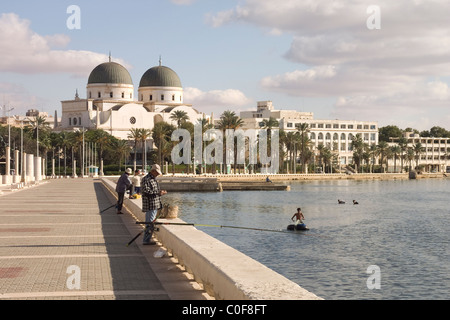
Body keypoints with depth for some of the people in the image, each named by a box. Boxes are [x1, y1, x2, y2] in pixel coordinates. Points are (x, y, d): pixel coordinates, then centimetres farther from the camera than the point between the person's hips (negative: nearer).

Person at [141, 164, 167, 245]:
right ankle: (146, 240, -4)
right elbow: (146, 192, -22)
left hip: (155, 205, 10)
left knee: (151, 223, 14)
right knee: (150, 223, -8)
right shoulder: (146, 179, -13)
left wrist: (160, 192, 11)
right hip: (150, 205, -10)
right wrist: (158, 193, -20)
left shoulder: (154, 179, 19)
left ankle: (148, 239, 20)